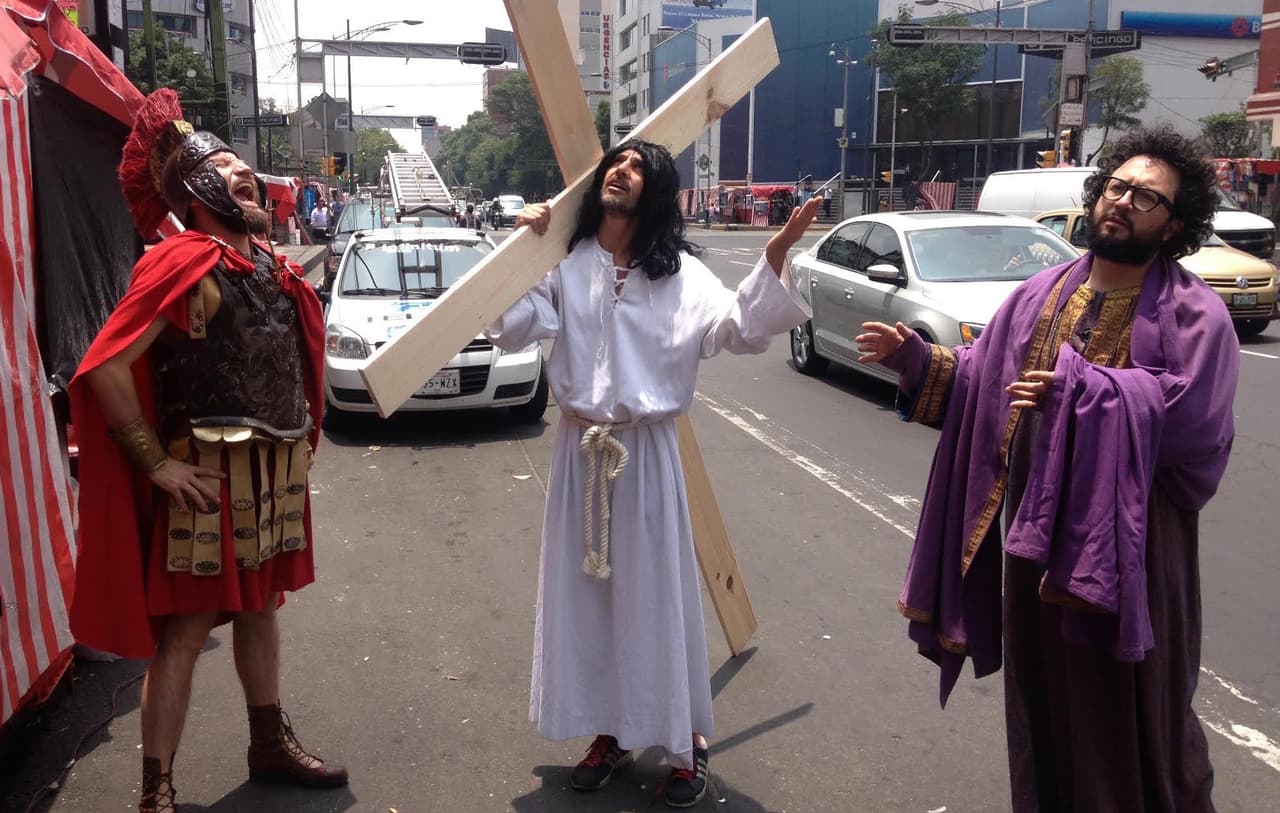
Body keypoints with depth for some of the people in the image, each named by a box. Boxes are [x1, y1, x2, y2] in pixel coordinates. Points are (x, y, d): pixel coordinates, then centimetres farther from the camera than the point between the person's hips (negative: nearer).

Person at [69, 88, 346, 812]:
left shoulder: (274, 266, 10)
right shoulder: (184, 264, -14)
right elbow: (105, 369, -20)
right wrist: (157, 463, -17)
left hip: (277, 472, 7)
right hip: (211, 477, -7)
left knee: (261, 607, 19)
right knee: (185, 632, 0)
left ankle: (272, 745, 34)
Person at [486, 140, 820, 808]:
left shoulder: (678, 273, -3)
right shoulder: (565, 264, 2)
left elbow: (739, 328, -14)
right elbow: (511, 331, -5)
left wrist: (775, 257, -26)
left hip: (646, 451, -3)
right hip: (579, 448, 3)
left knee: (655, 591, 3)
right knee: (585, 591, 10)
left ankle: (686, 742, 19)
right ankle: (608, 731, 28)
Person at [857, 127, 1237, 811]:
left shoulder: (1194, 314, -9)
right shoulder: (1042, 294, 6)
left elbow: (1194, 412, -25)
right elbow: (981, 380, 8)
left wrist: (1078, 385, -27)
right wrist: (915, 357, -6)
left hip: (1127, 543, -5)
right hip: (1034, 528, 5)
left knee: (1128, 712, 9)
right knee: (1041, 695, 18)